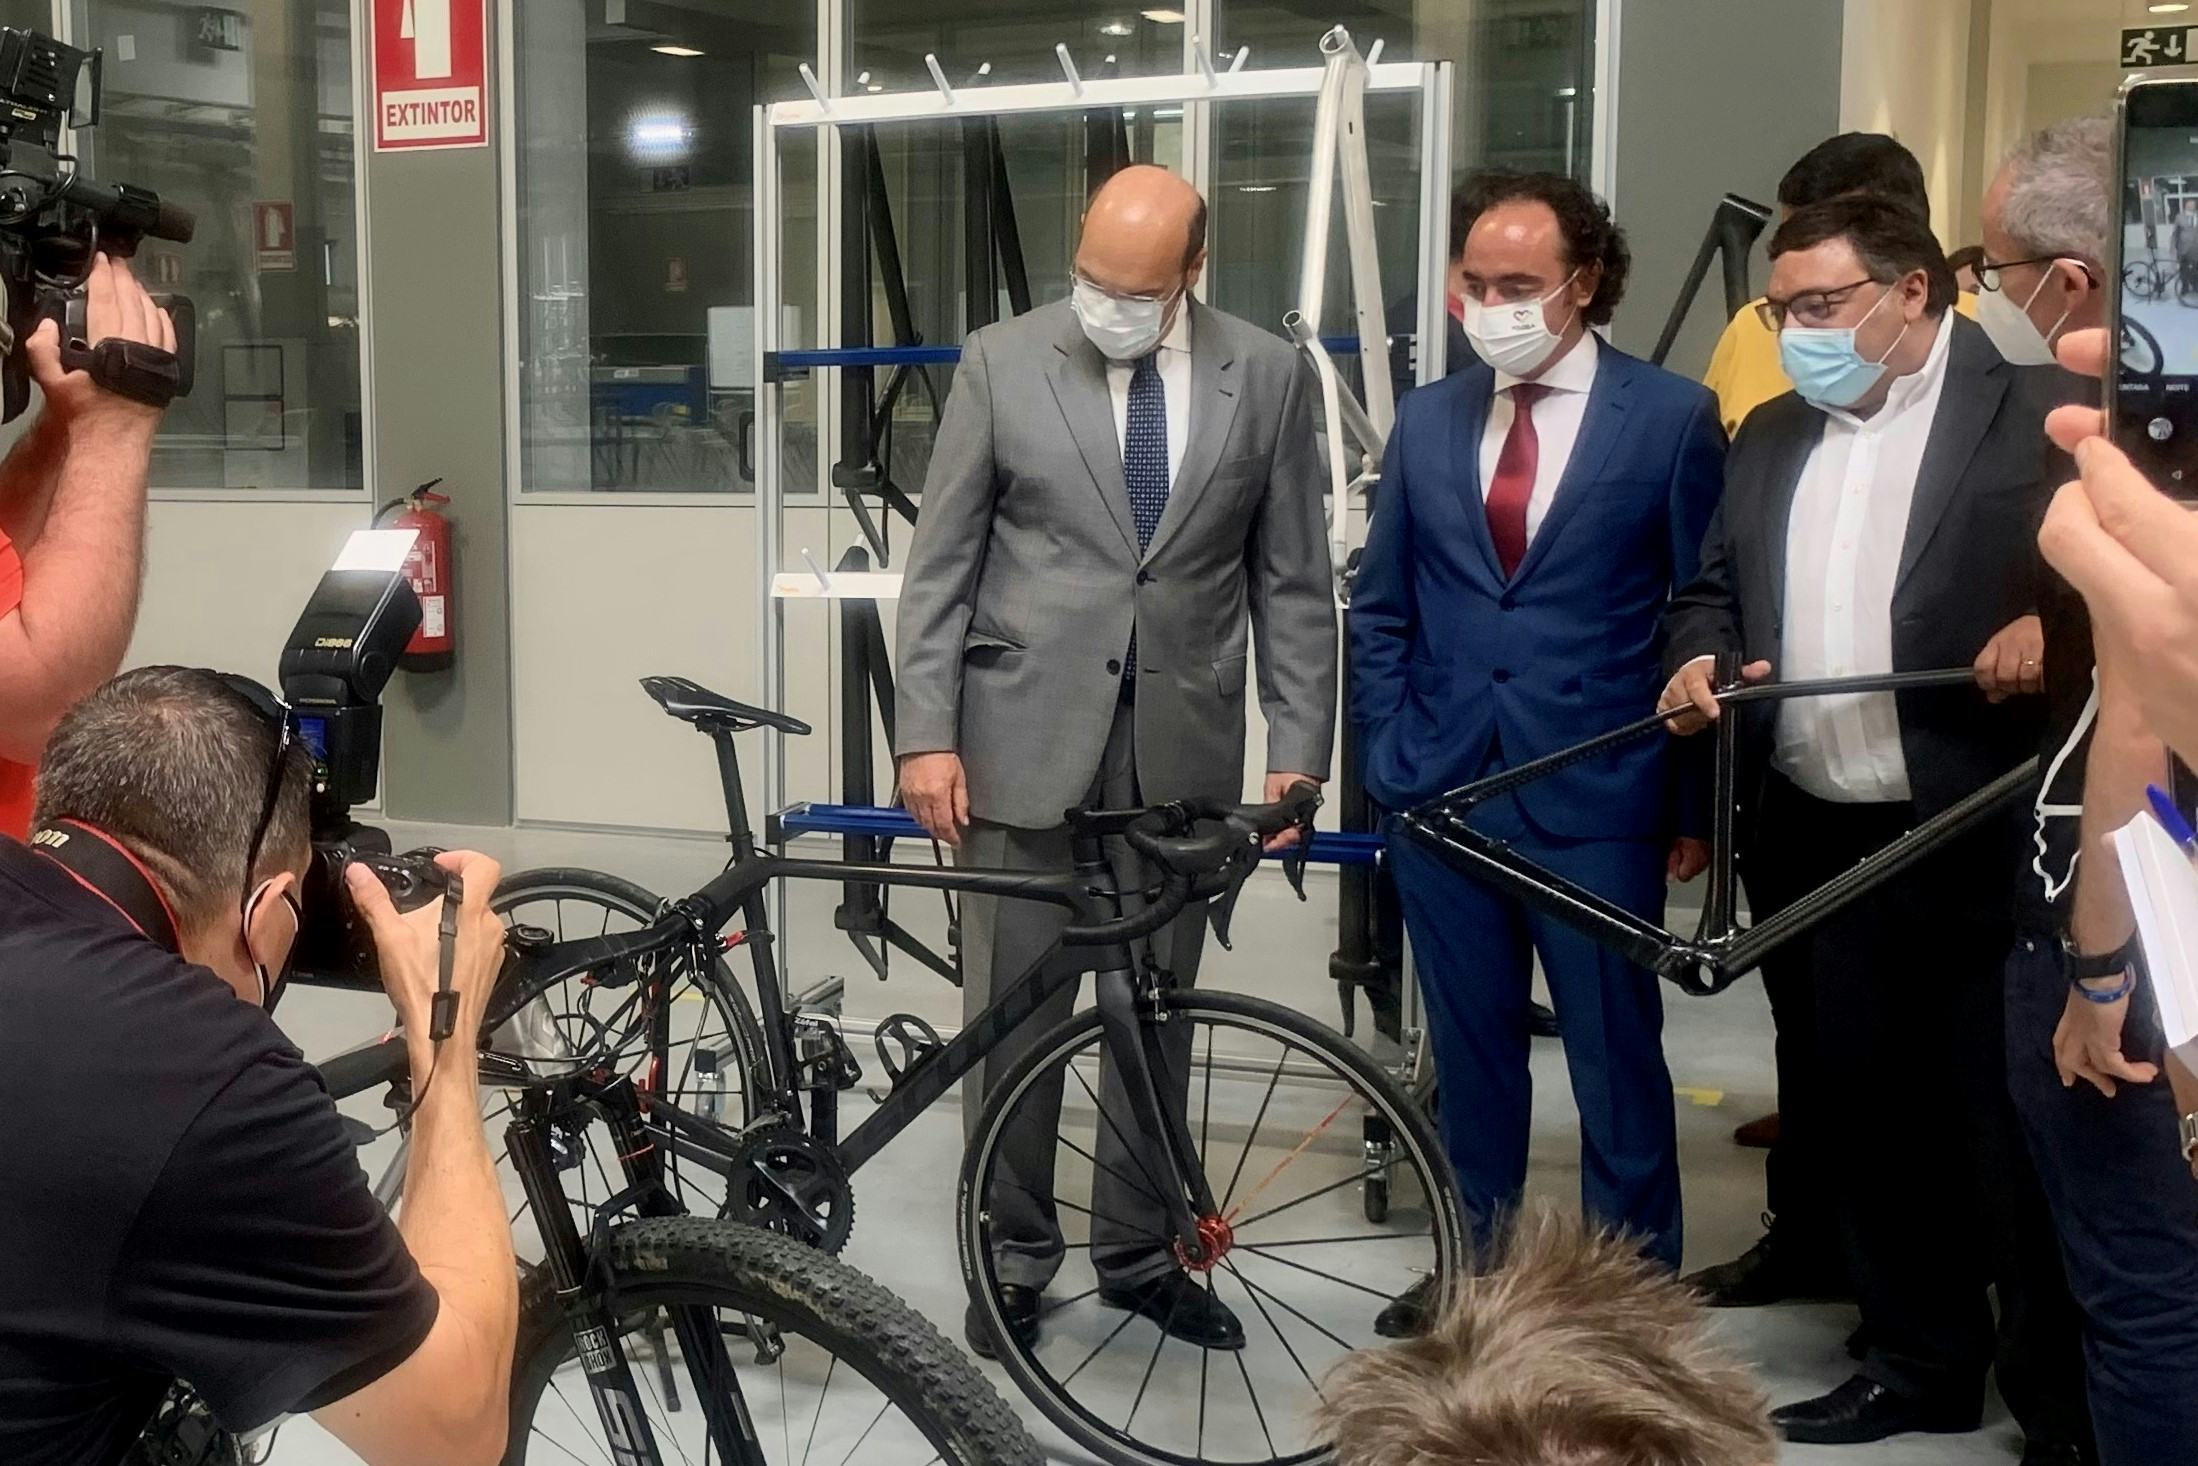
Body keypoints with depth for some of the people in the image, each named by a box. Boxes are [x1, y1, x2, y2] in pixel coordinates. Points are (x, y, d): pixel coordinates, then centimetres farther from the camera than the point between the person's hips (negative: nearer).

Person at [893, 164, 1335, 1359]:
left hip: (1183, 745, 1)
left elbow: (1294, 582, 4)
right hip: (1025, 736, -1)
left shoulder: (1266, 376, 2)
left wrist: (1298, 751, -1)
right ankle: (1013, 1256, 22)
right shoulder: (1001, 362, -1)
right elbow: (939, 565, 0)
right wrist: (927, 733, -6)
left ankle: (1139, 1252, 28)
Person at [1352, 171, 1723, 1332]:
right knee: (1470, 1053, 15)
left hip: (1596, 802, -3)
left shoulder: (1672, 418, -4)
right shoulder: (1428, 421, 7)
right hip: (1439, 797, 4)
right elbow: (1380, 608, 12)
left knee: (1618, 1059, 8)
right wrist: (1385, 758, 4)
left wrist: (1700, 801, -2)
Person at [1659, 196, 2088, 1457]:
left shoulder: (2036, 412, -4)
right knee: (1855, 1109, 13)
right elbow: (1717, 586, 20)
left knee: (2010, 1124, 3)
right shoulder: (1773, 434, 16)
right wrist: (1700, 655, 0)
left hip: (1979, 844, -6)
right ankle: (1922, 1361, 29)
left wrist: (2055, 625, -25)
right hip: (1813, 842, 6)